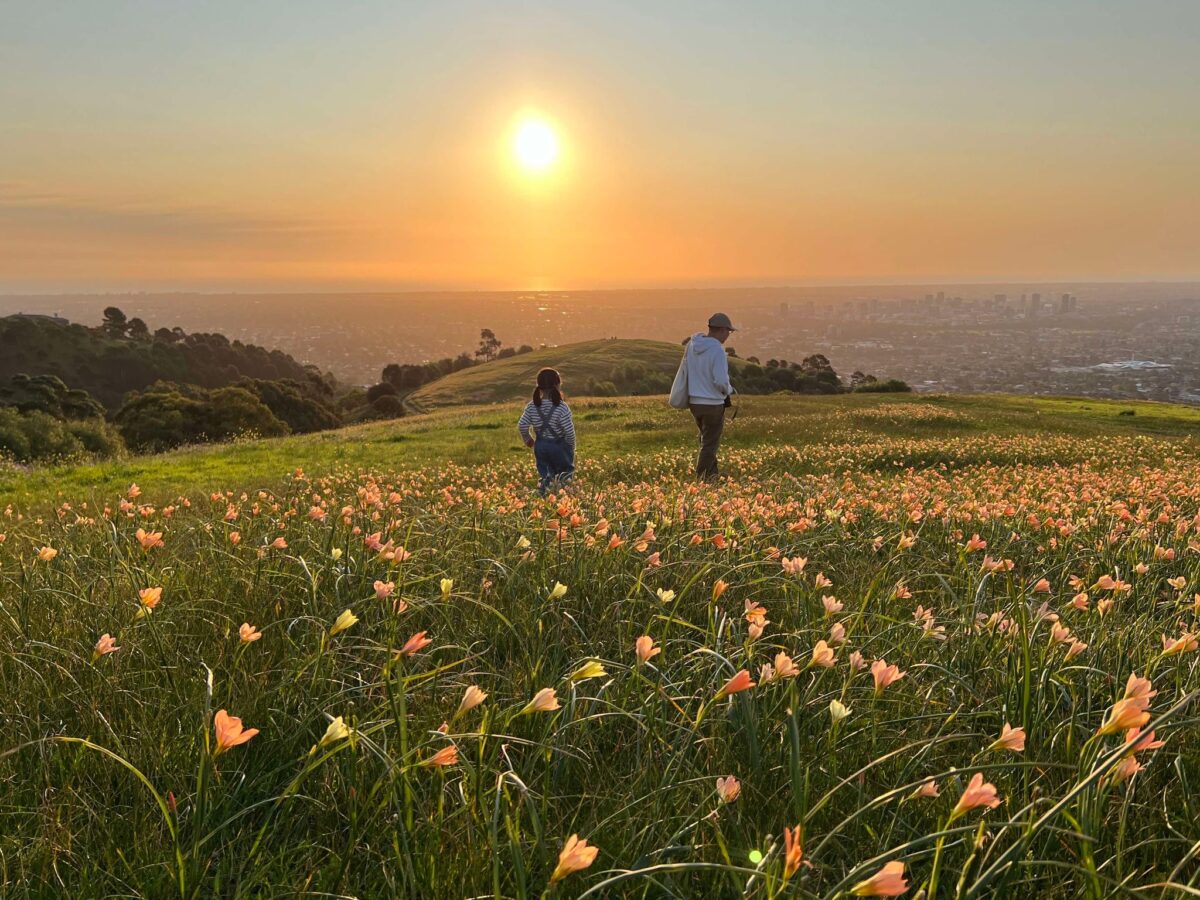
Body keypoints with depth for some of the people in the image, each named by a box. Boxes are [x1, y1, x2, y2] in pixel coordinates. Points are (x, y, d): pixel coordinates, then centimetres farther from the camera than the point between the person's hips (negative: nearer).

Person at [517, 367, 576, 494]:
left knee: (544, 473, 20)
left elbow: (522, 426, -8)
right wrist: (572, 446, -2)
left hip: (540, 446, 3)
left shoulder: (532, 406, -7)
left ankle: (544, 481, -8)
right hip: (559, 446, -3)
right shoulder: (562, 407, -19)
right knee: (566, 470, 15)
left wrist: (527, 439, 12)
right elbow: (569, 431, -20)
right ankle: (562, 479, -14)